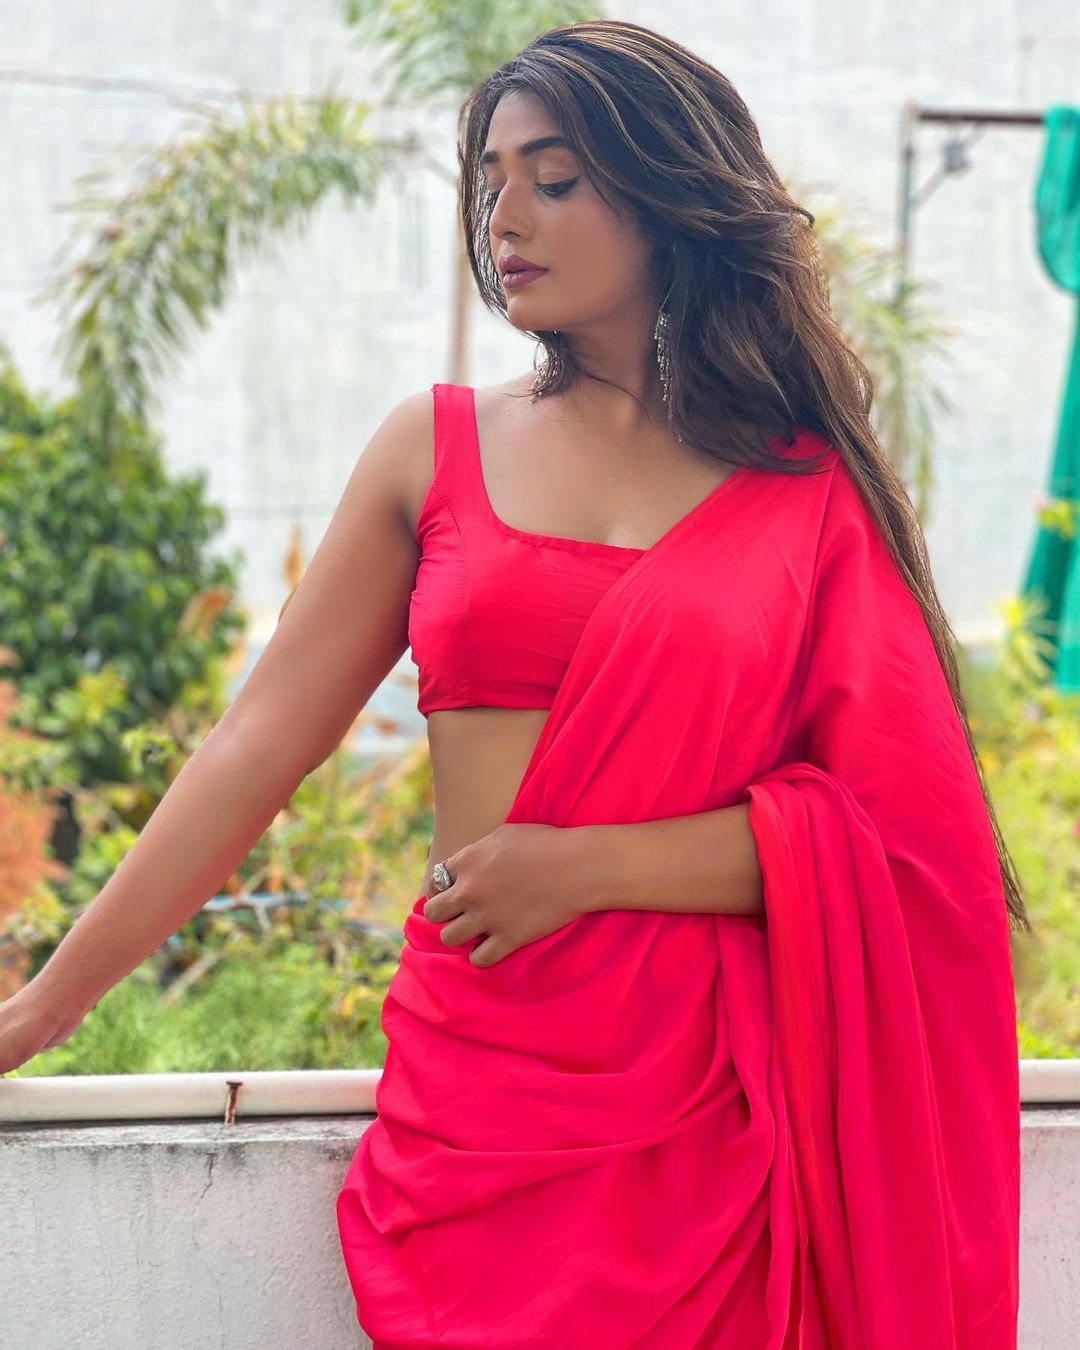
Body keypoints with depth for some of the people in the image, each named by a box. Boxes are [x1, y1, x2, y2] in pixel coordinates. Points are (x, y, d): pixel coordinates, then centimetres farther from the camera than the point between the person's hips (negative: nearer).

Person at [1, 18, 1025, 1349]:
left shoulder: (808, 490, 2)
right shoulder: (435, 450, 6)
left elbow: (893, 823, -5)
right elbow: (258, 745, 4)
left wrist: (582, 863, -12)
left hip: (722, 1112, -1)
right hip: (480, 1080, 1)